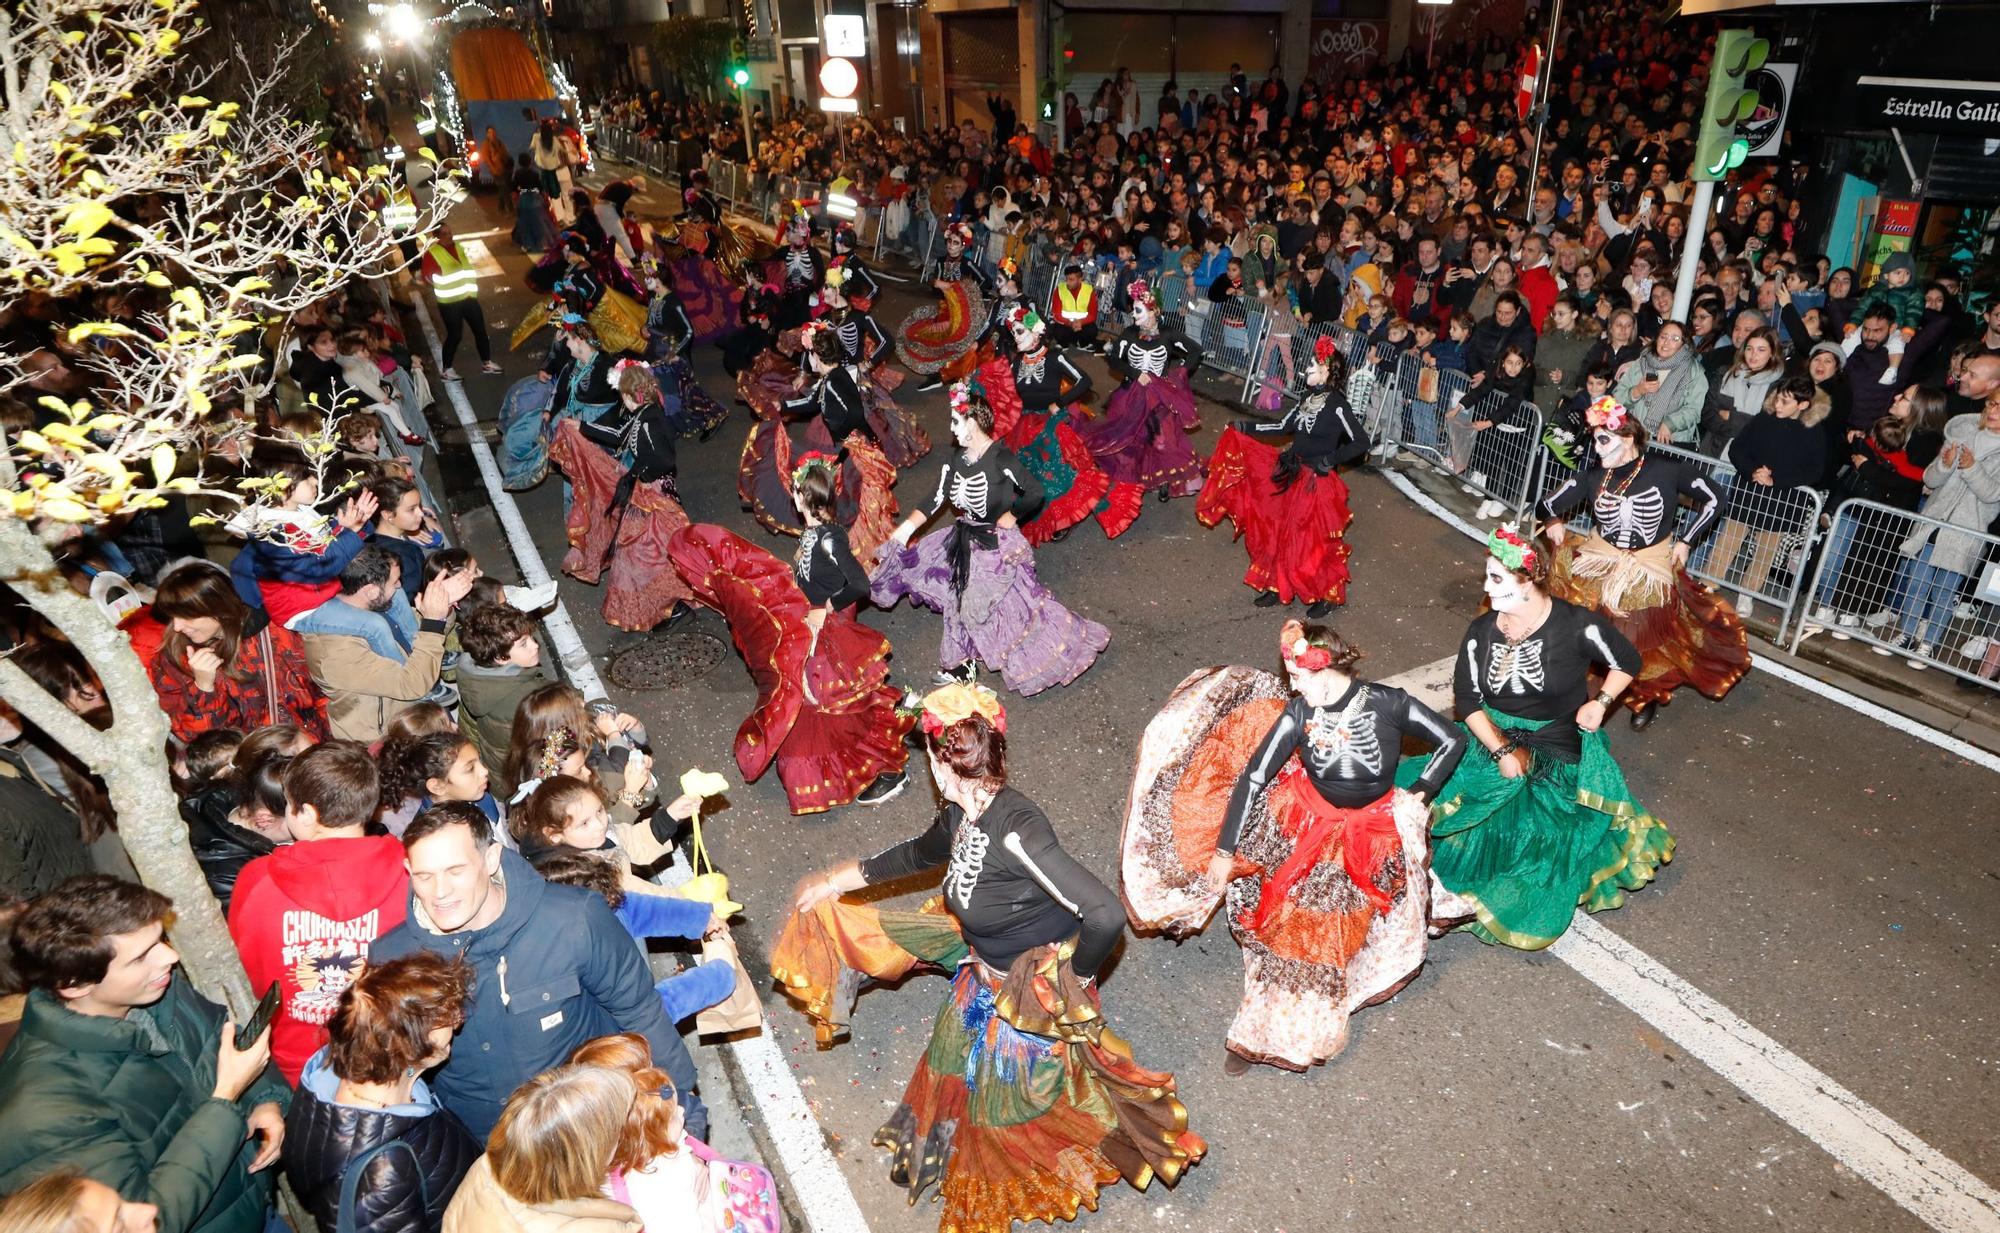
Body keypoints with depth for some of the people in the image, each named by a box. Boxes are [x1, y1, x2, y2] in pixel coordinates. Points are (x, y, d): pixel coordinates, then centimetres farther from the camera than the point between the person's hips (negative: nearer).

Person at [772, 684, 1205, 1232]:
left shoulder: (1016, 831, -39)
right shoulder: (964, 814, -12)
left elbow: (1105, 914, -42)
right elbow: (920, 853, 11)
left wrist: (1076, 977, -22)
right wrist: (837, 881, 21)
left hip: (1038, 985, -8)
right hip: (987, 971, 8)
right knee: (965, 1061, 28)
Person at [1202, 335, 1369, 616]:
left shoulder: (1337, 405, -17)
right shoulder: (1308, 398, 5)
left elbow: (1361, 442, -17)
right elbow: (1284, 427, 15)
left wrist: (1330, 460, -19)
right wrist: (1247, 427, 13)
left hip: (1317, 483, -7)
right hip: (1293, 477, 7)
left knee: (1313, 541, 1)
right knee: (1281, 533, 14)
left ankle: (1328, 595, 21)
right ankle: (1278, 586, 31)